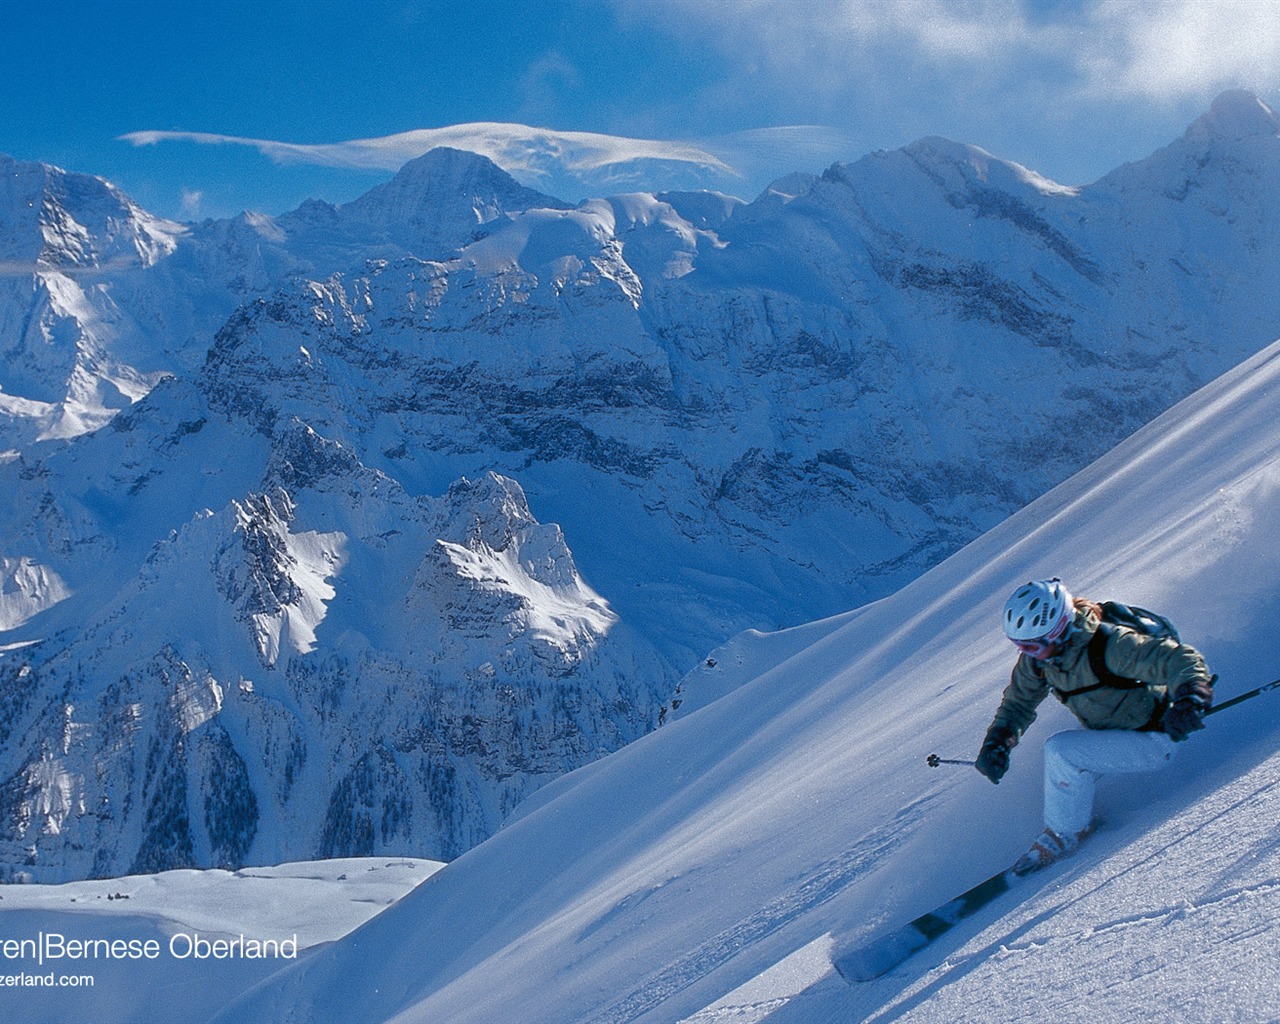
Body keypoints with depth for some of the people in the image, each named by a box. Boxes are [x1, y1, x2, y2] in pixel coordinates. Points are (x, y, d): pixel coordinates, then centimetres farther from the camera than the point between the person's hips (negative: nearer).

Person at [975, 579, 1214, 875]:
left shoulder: (1109, 646, -32)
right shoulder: (1038, 655, -9)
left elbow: (1180, 659, -33)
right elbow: (1019, 699, 4)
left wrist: (1190, 699, -52)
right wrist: (996, 742, -11)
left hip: (1154, 740, -8)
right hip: (1111, 735, 8)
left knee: (1061, 750, -23)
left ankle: (1064, 833, -5)